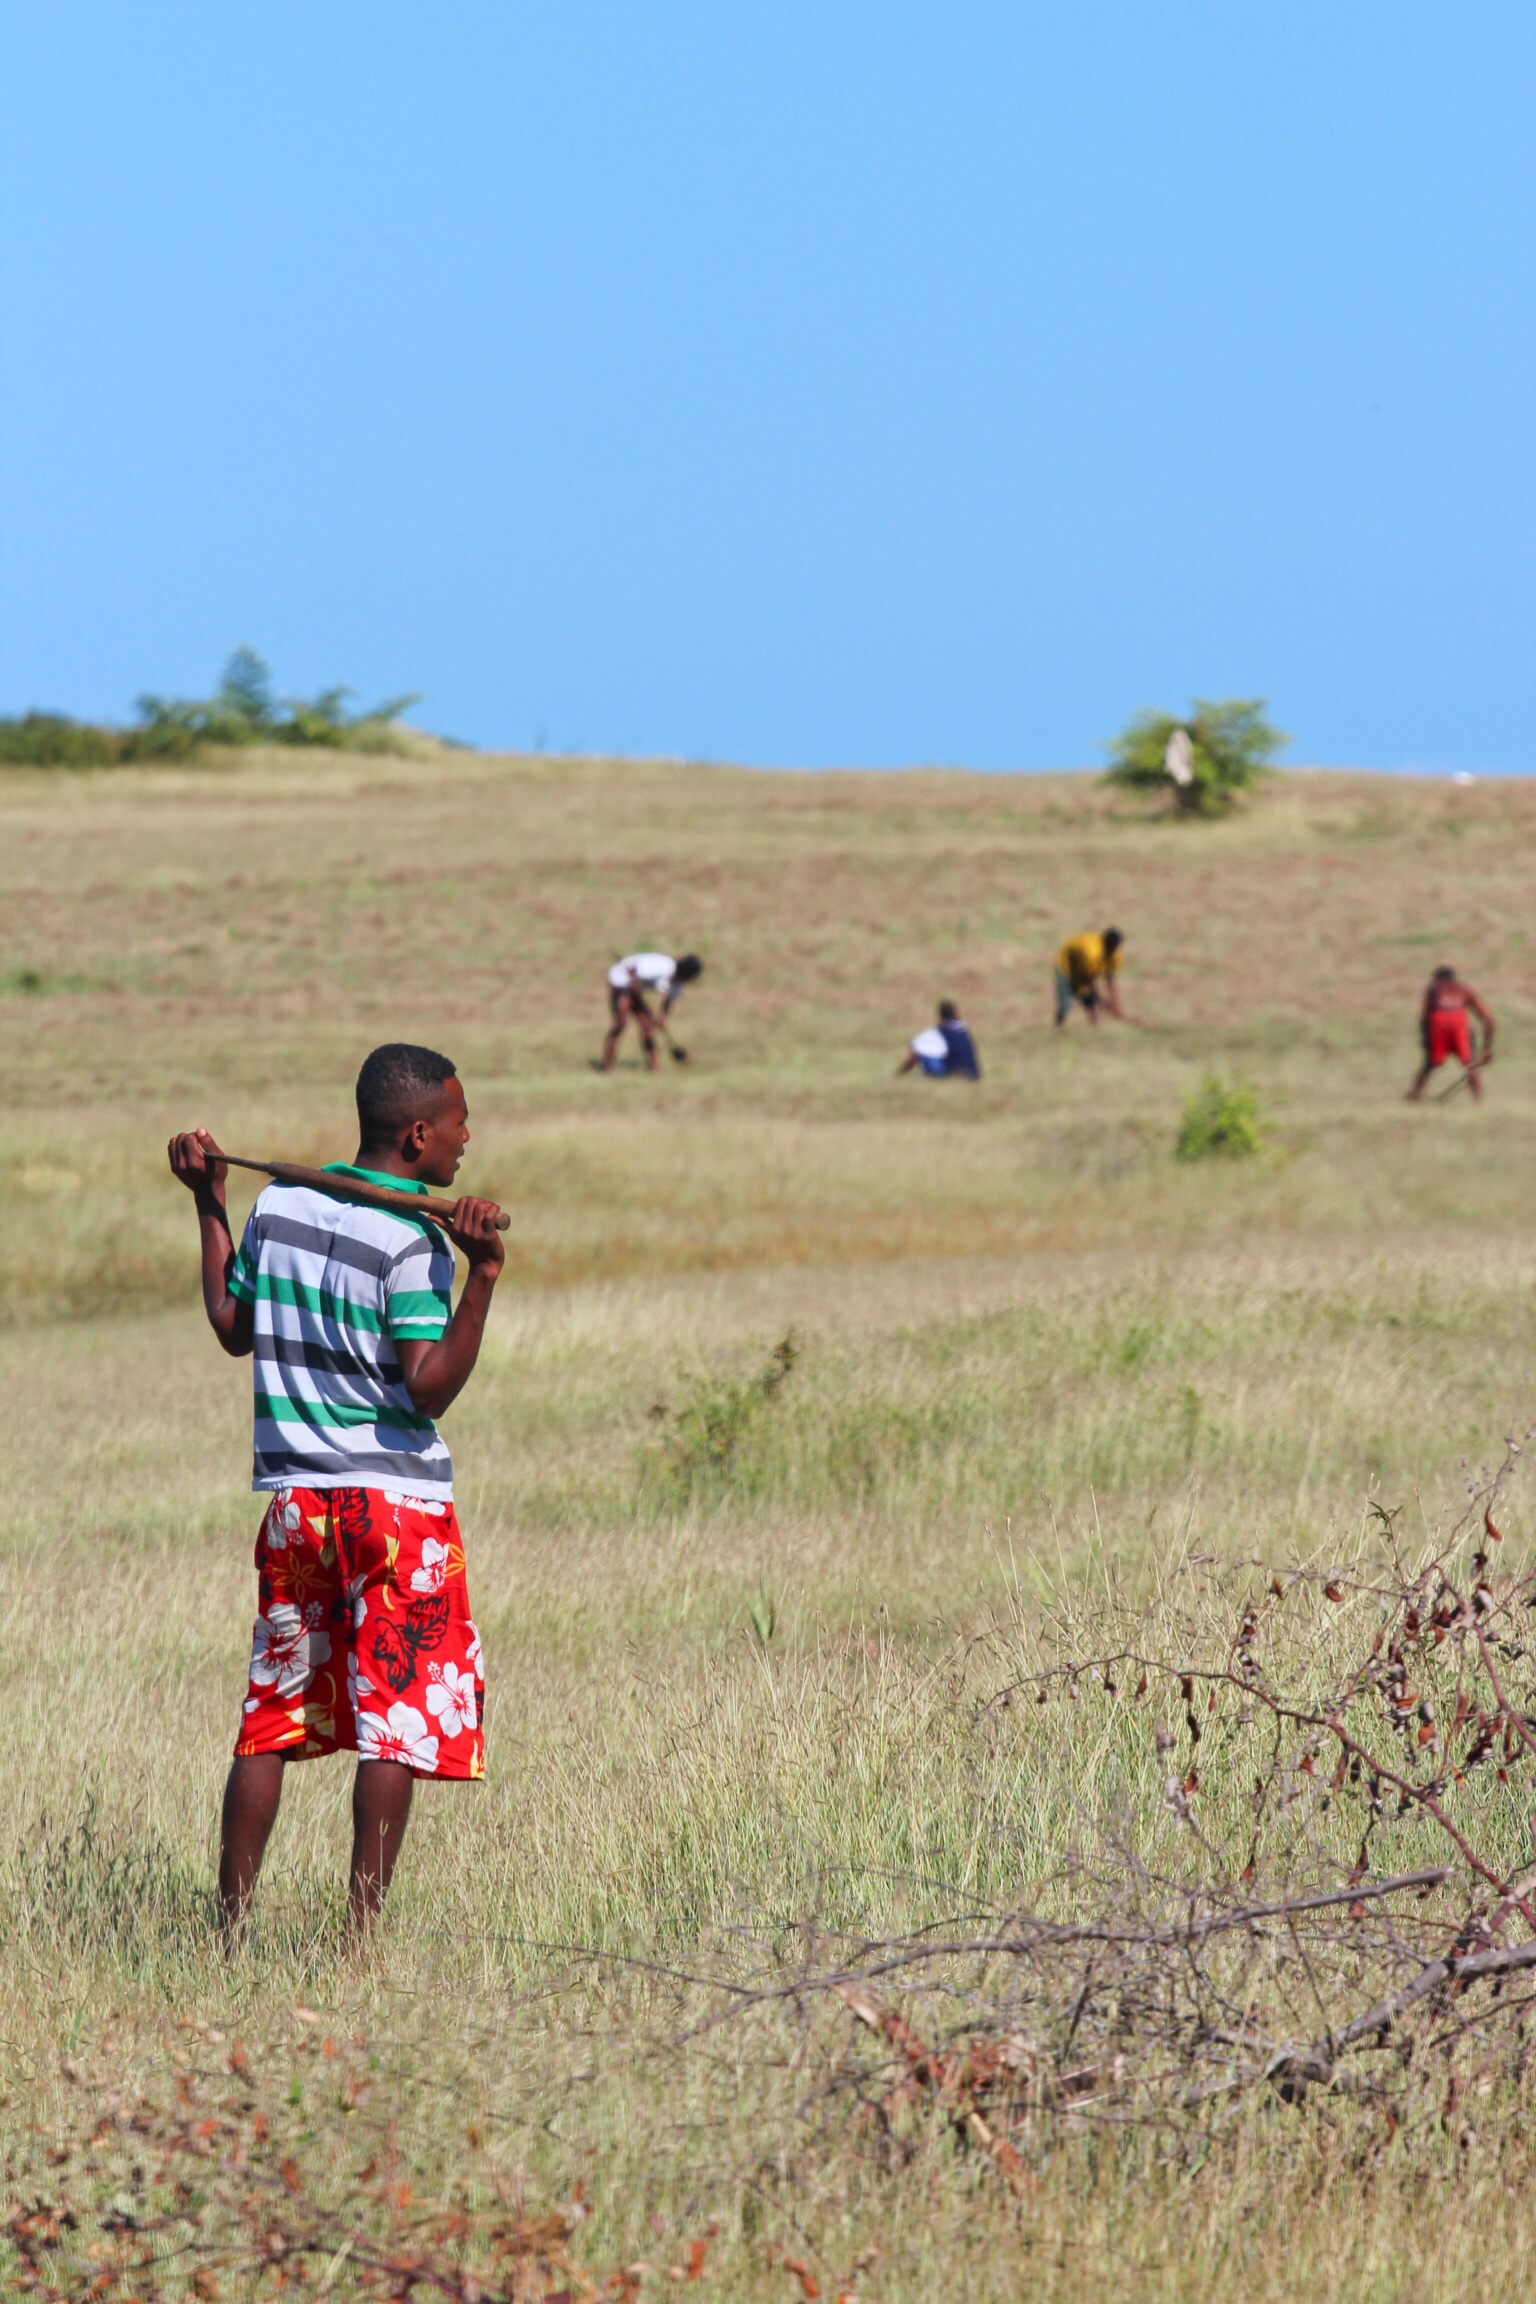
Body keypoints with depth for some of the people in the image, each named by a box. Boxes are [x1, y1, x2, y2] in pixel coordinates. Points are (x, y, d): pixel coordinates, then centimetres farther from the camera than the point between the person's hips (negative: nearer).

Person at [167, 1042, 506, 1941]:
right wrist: (483, 1277, -27)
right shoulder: (412, 1244, -13)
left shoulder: (276, 1205, 6)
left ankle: (233, 1923, 11)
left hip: (294, 1497, 6)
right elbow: (430, 1387, -20)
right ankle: (363, 1928, -7)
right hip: (398, 1506, -6)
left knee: (273, 1716, 11)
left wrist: (209, 1206, 27)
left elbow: (233, 1327, 19)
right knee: (399, 1725, -2)